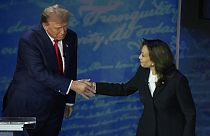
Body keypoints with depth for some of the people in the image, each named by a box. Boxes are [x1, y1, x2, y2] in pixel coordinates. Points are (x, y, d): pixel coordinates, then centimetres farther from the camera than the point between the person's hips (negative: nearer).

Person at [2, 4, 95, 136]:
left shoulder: (71, 37, 0)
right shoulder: (29, 40, -18)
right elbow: (39, 73, -28)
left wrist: (70, 100, 12)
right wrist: (71, 85, -33)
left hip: (55, 105, 5)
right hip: (27, 104, -5)